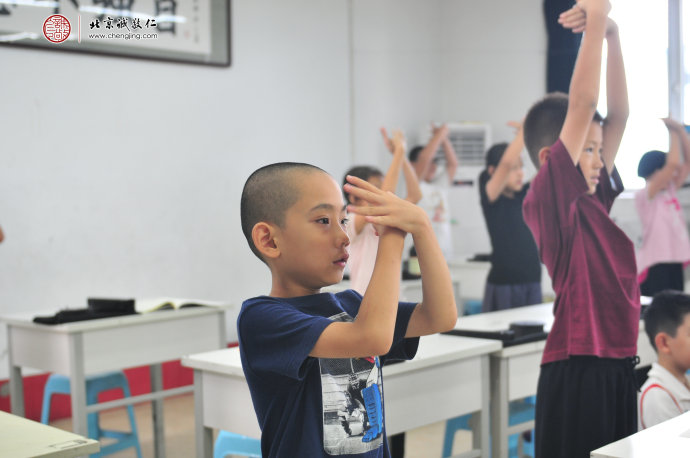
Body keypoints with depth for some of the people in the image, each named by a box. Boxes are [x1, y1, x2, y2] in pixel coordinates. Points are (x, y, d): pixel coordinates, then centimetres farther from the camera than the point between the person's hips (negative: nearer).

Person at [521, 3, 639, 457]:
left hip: (619, 365, 8)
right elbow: (582, 104, -16)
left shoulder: (594, 197, 10)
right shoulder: (547, 198, -11)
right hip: (578, 369, -8)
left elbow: (619, 113, 9)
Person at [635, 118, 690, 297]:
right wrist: (673, 132, -7)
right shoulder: (644, 196, -11)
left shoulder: (669, 191, 12)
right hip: (655, 266, -8)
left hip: (675, 263, 8)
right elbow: (672, 163, -20)